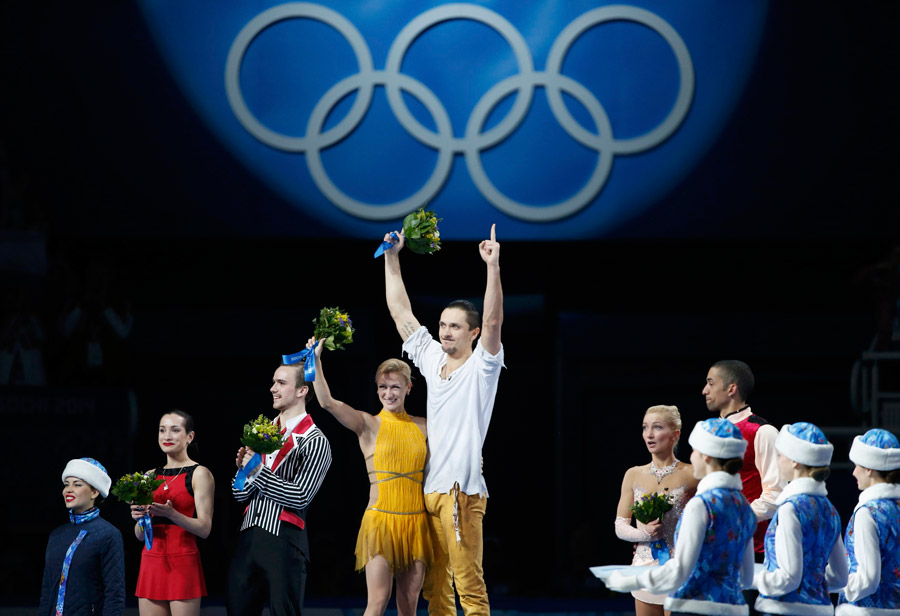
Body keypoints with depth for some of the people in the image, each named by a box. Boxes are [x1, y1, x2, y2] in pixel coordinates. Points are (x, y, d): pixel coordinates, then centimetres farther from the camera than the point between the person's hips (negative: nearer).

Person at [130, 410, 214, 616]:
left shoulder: (200, 474, 0)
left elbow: (204, 529, -8)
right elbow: (140, 535, 15)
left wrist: (172, 514, -23)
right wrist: (139, 517, -7)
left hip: (183, 562, -5)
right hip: (151, 560, 5)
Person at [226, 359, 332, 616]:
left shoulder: (315, 442, -4)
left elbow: (300, 496, -16)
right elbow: (240, 494, 16)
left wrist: (258, 471, -15)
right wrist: (243, 468, -5)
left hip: (285, 540, -7)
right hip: (249, 537, 7)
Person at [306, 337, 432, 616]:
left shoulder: (422, 427, 10)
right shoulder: (368, 425, 0)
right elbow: (327, 402, -13)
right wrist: (316, 360, -19)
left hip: (415, 523, 4)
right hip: (381, 520, -3)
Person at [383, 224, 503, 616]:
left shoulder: (482, 368, -1)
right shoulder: (433, 360, 15)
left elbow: (493, 321, -17)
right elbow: (401, 313, 19)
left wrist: (493, 266, -27)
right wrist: (392, 258, 17)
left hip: (461, 491, -7)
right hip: (429, 489, 7)